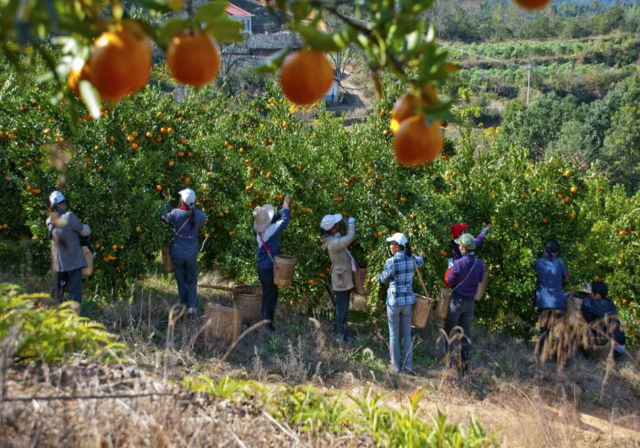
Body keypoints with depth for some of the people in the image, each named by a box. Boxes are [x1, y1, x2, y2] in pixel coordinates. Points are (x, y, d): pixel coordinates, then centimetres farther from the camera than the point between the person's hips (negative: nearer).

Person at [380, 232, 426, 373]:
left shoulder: (391, 262, -17)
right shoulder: (412, 258, -3)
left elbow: (383, 279, -2)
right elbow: (419, 262, 23)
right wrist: (422, 256, 46)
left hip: (394, 301, -4)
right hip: (408, 301, 4)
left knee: (394, 335, 11)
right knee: (407, 334, 15)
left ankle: (397, 365, 17)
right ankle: (408, 366, 17)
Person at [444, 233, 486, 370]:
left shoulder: (458, 263, -20)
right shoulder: (479, 264, -4)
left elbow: (449, 281, -12)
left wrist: (451, 268, 2)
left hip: (457, 300, -5)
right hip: (471, 302, 5)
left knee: (448, 330, 6)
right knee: (466, 332, 13)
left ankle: (449, 361, 2)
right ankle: (465, 363, 17)